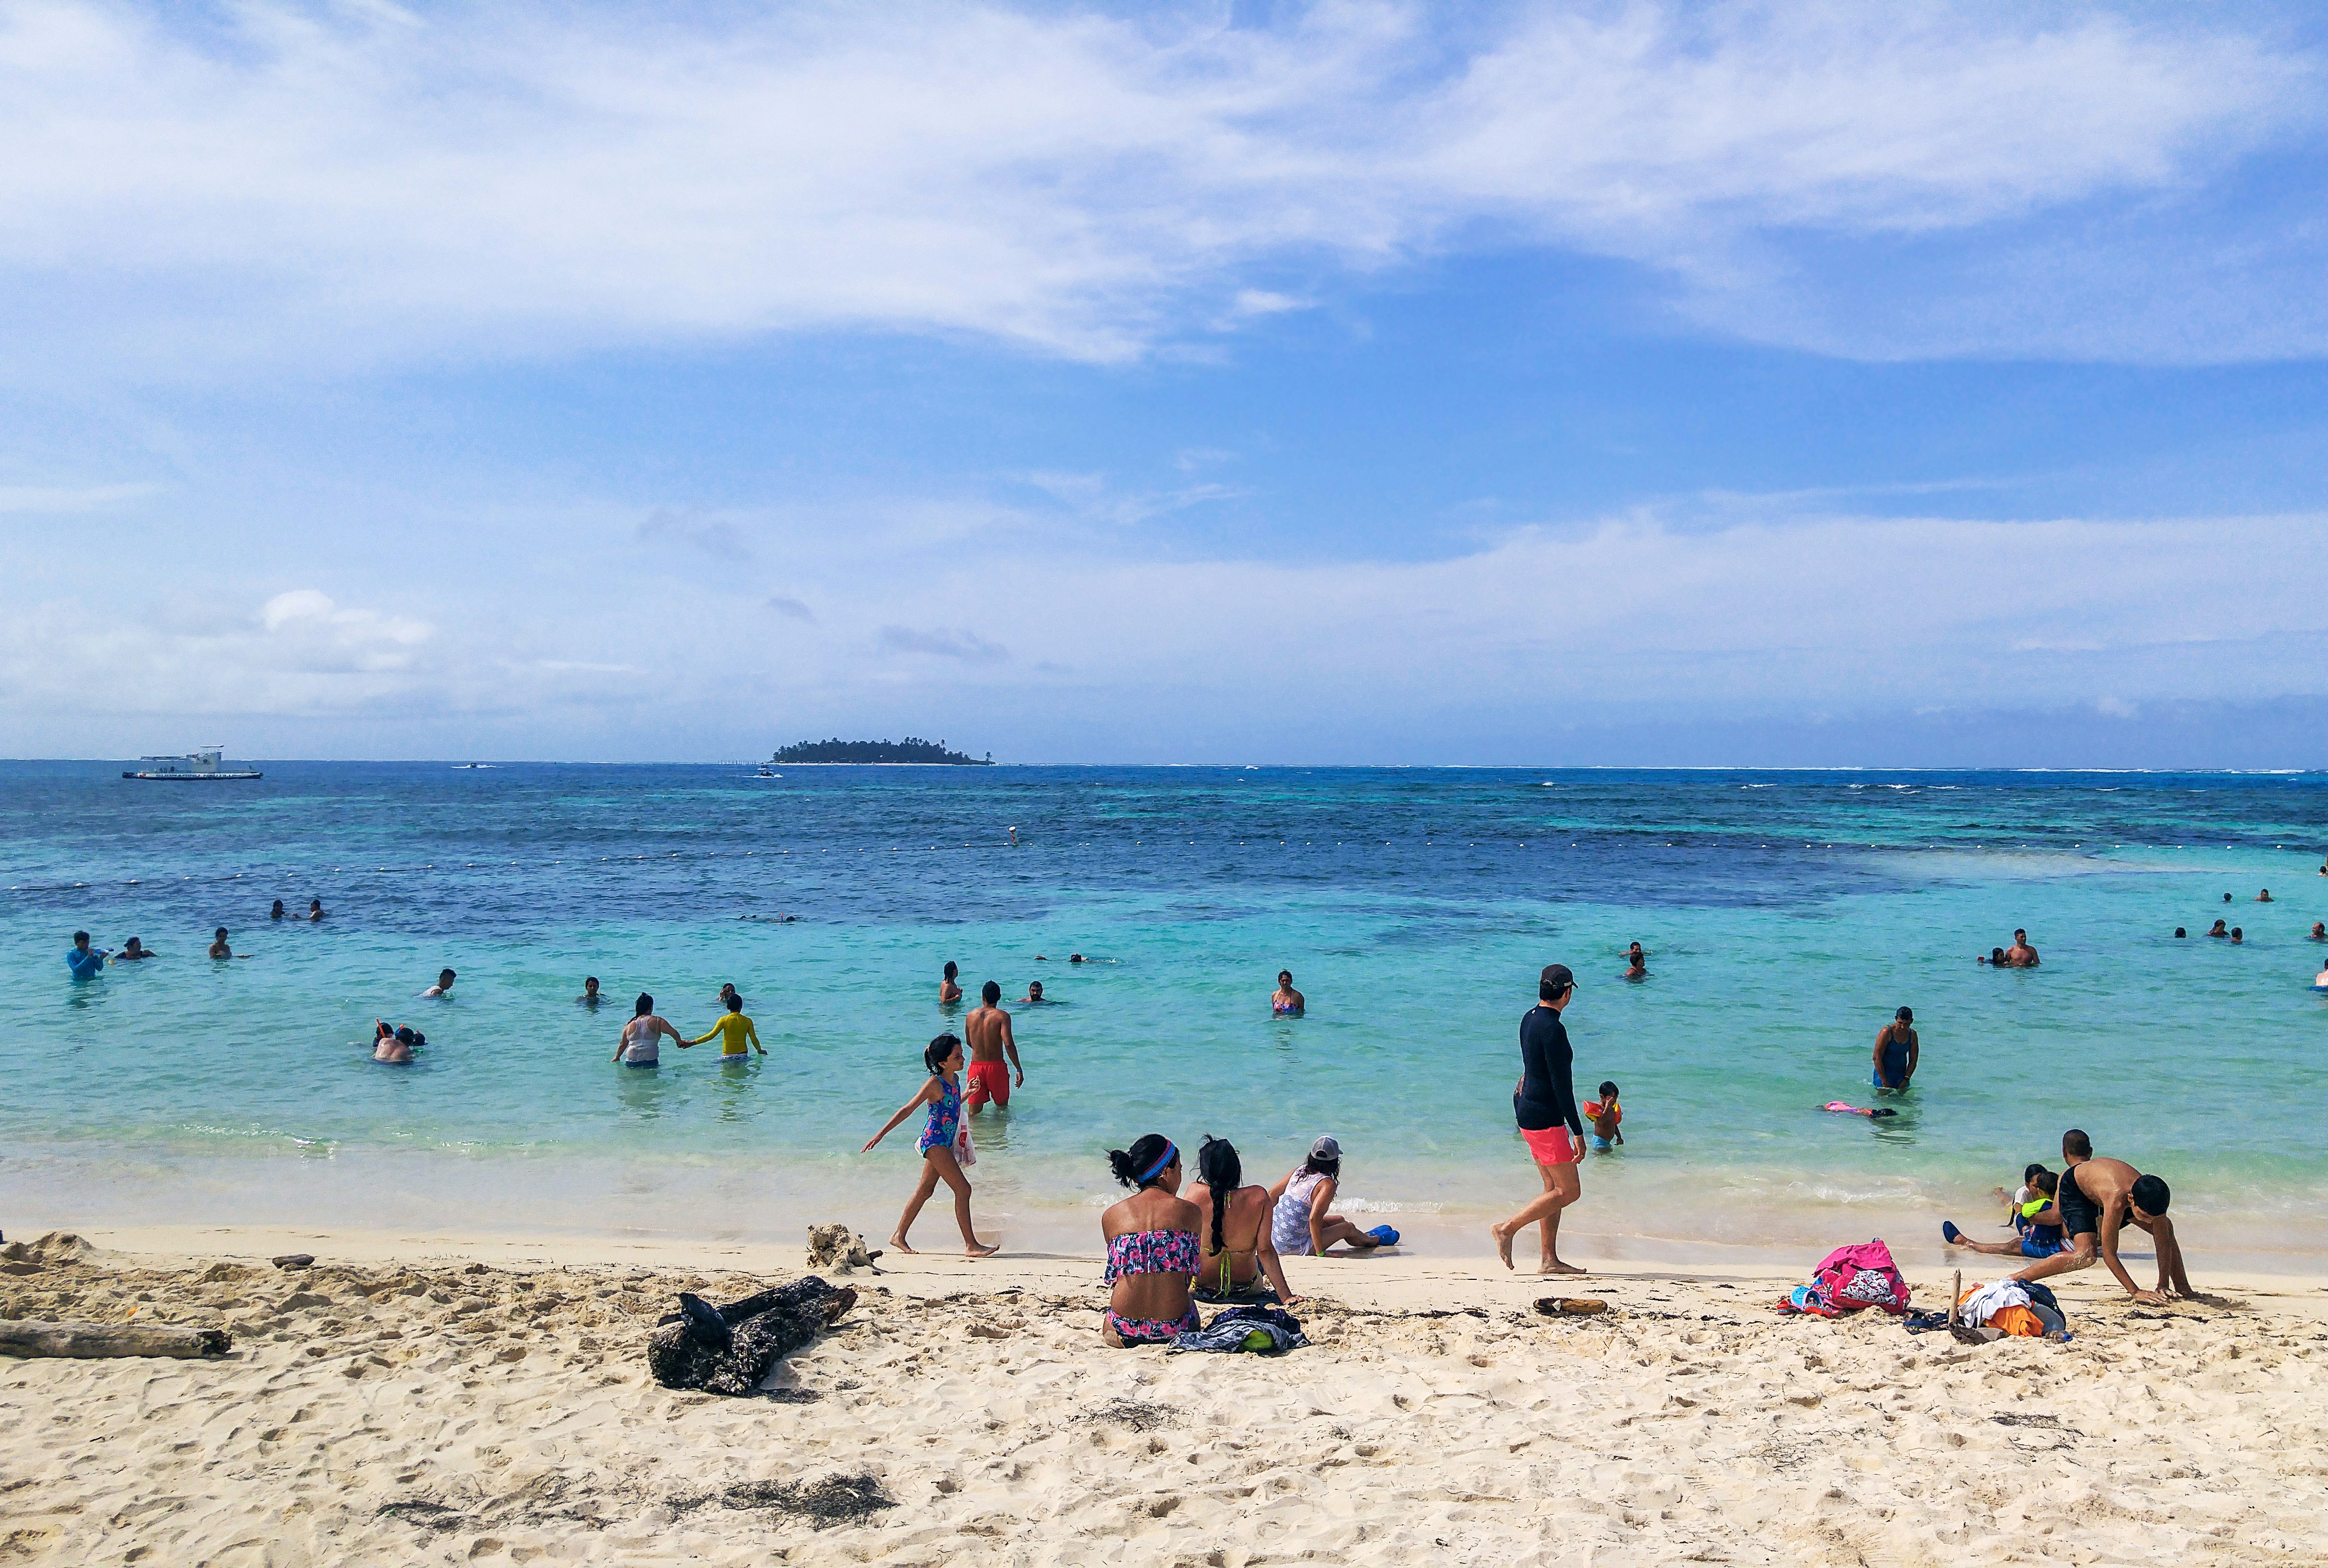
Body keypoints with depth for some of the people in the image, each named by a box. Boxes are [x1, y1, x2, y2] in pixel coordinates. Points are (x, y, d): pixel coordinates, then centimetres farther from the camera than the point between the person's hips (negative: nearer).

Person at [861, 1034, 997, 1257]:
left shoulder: (956, 1079, 6)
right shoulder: (935, 1084, -18)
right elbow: (908, 1109, -14)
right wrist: (881, 1134, -13)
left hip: (945, 1142, 9)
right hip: (934, 1140, -9)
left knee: (924, 1191, 17)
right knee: (963, 1189, -12)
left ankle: (899, 1236, 29)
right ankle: (971, 1244, -7)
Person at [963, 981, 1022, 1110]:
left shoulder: (971, 1015, 7)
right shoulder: (1002, 1016, -7)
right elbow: (1008, 1044, -18)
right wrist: (1019, 1070, -13)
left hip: (976, 1066, 3)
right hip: (996, 1066, -3)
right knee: (1002, 1108, 15)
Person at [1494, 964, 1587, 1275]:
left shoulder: (1529, 1019, 8)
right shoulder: (1553, 1029, -20)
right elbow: (1562, 1085, -21)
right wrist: (1578, 1132, -18)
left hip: (1527, 1109, 10)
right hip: (1544, 1117, -10)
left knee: (1554, 1187, 13)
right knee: (1569, 1191, -3)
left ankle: (1550, 1260, 14)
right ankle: (1508, 1228, -3)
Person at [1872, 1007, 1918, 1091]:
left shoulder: (1913, 1035, 2)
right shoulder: (1886, 1032, -15)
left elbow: (1913, 1061, 8)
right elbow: (1877, 1058, -16)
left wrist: (1907, 1079, -5)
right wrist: (1884, 1082, -18)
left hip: (1901, 1075, 5)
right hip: (1883, 1074, -5)